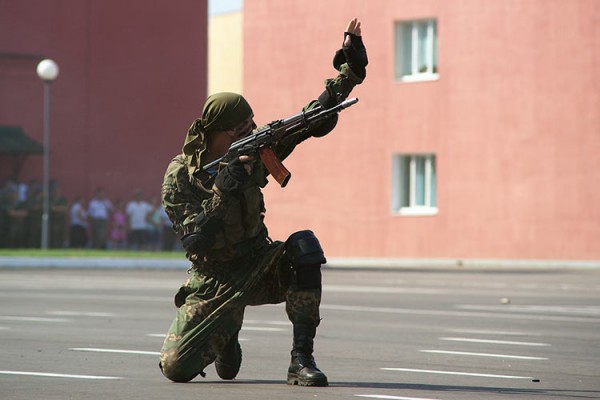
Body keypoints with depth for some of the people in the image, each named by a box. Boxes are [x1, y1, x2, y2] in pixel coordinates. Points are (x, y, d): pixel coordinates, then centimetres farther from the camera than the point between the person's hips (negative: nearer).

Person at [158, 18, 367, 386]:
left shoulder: (253, 150, -5)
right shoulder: (180, 175, -14)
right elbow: (195, 238, -26)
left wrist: (350, 68, -7)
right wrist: (229, 181, -33)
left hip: (259, 267, 2)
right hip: (214, 283, -2)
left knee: (304, 246, -29)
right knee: (176, 368, -13)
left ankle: (302, 359, -24)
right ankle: (224, 339, 24)